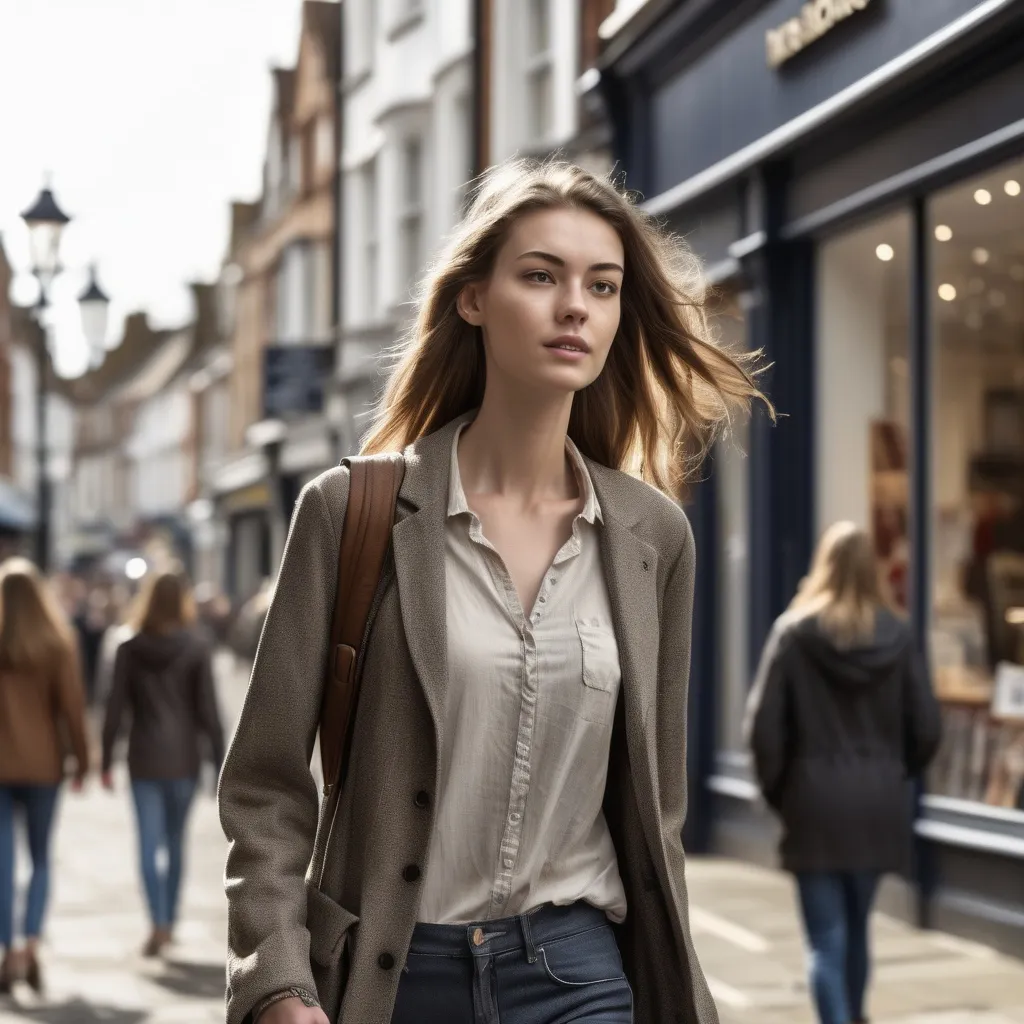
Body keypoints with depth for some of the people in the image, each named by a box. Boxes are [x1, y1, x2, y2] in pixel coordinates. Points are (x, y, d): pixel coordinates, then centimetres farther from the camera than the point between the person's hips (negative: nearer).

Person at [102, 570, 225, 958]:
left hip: (143, 758, 0)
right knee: (175, 841, 14)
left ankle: (159, 923, -12)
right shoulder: (196, 650, -4)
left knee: (149, 843, 1)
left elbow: (115, 709, -2)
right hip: (183, 758, 0)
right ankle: (169, 922, 22)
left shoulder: (129, 650, -1)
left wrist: (106, 761, 5)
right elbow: (208, 711, -6)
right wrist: (220, 763, -1)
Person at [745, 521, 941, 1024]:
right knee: (857, 927, 21)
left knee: (827, 939, 0)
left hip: (816, 804, -3)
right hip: (879, 806, 3)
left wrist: (776, 789, 6)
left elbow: (764, 725, -8)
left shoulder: (795, 632, -7)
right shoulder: (896, 634, -1)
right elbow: (926, 728, 1)